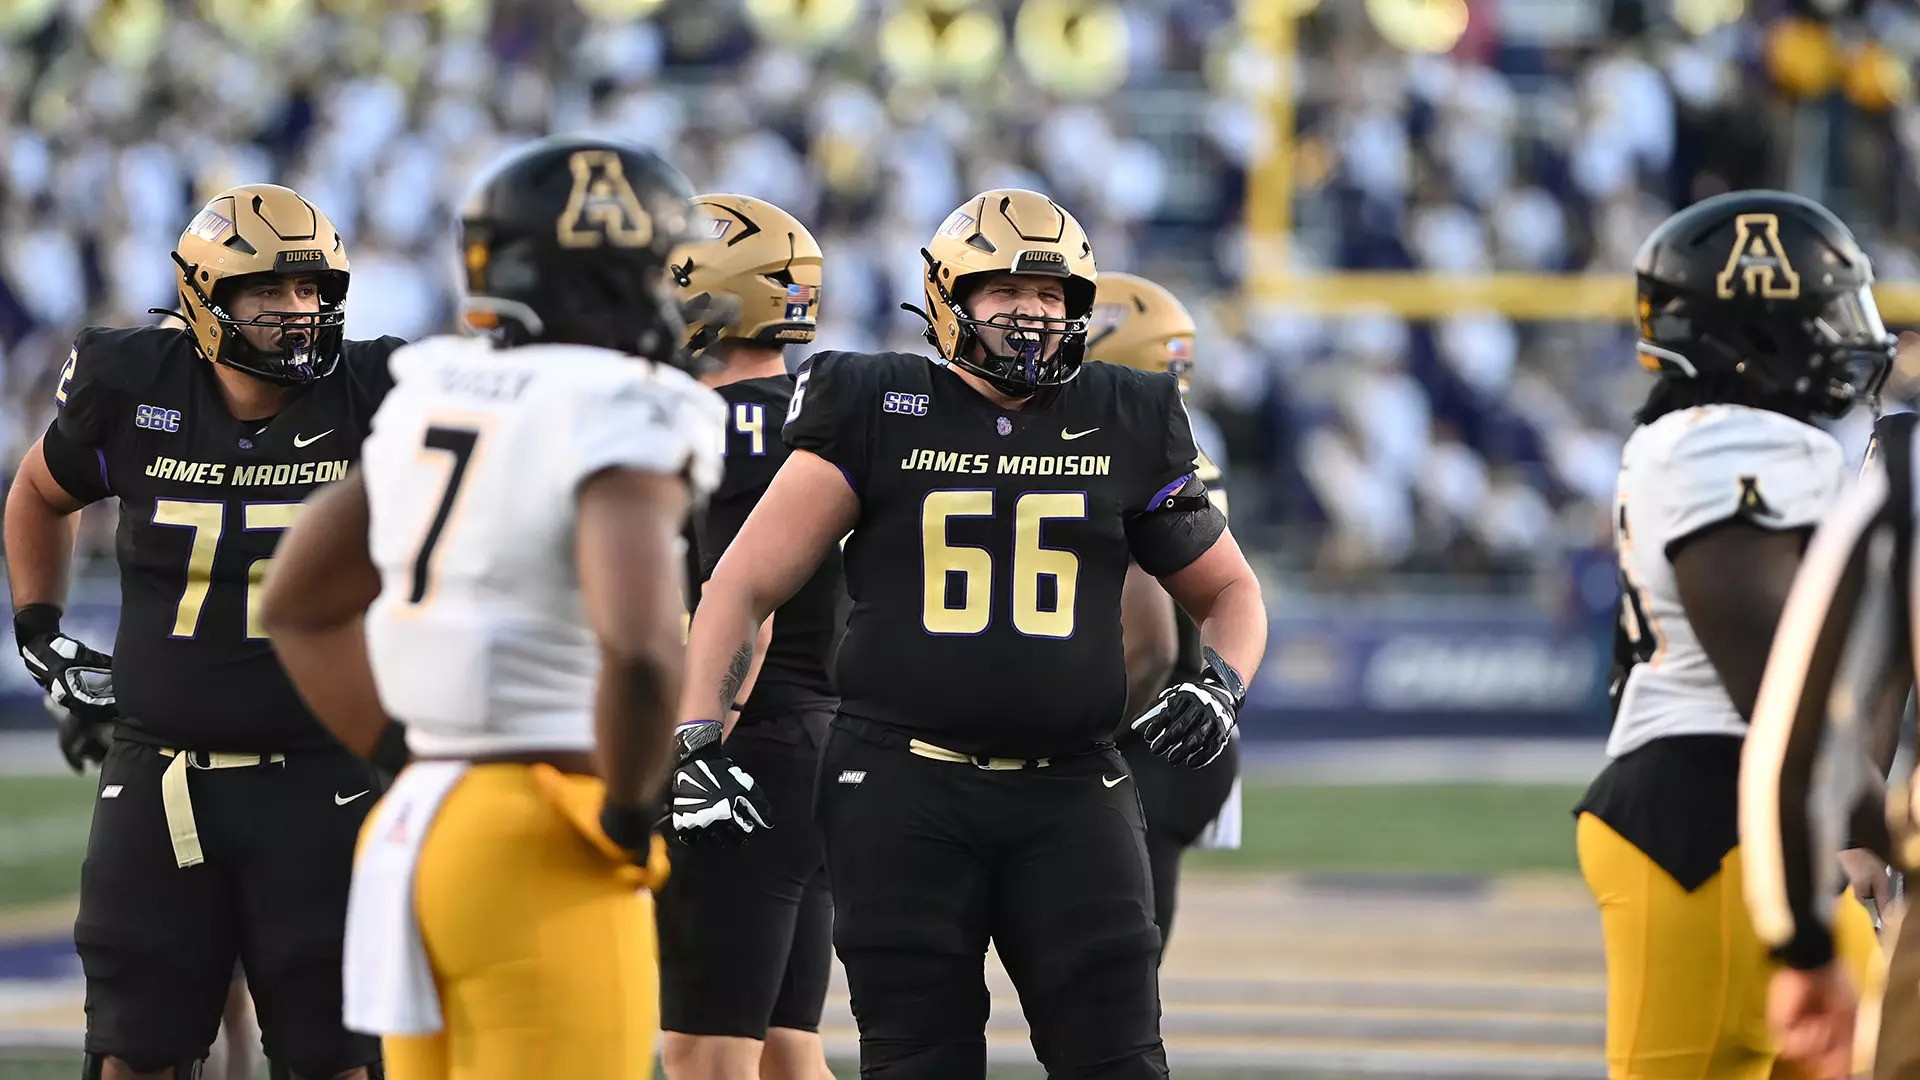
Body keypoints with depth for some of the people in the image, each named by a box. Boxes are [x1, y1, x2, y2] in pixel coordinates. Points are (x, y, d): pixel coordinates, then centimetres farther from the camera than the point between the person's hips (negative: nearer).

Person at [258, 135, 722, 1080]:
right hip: (543, 860, -8)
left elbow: (300, 605, 21)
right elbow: (638, 650, -30)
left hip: (416, 832, 8)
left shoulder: (441, 396, 11)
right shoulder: (617, 421, -14)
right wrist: (625, 818, -13)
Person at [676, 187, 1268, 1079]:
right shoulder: (876, 415, 2)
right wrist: (695, 740, -5)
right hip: (902, 792, -2)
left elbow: (1228, 588, 21)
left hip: (1069, 795, 2)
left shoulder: (1126, 427, 8)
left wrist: (1222, 683, 0)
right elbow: (744, 586, 4)